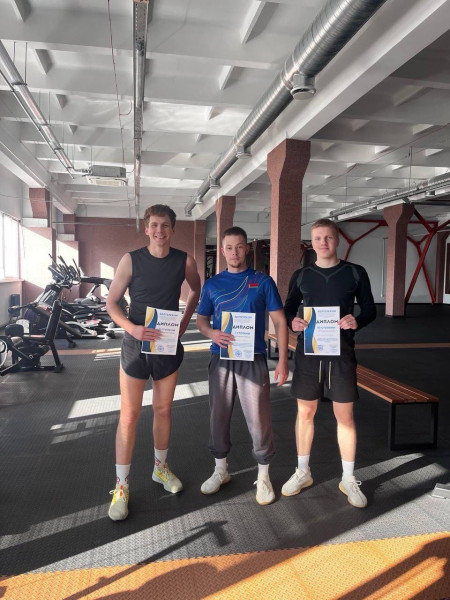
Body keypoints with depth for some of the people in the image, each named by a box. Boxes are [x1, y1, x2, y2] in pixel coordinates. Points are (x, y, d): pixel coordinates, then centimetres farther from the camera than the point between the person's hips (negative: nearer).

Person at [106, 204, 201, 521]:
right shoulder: (131, 260, -7)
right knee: (129, 415, 2)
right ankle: (122, 485, 16)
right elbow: (111, 302, -4)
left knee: (163, 410, 15)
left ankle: (161, 467, 36)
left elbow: (197, 291, 15)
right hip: (136, 344, -2)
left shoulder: (185, 261, -3)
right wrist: (132, 328, -20)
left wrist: (184, 323, 4)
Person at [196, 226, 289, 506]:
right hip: (221, 360, 3)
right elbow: (201, 318, 12)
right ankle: (221, 470, 33)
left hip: (253, 360, -2)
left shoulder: (263, 282, 0)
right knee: (219, 416, 13)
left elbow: (280, 321, 0)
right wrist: (211, 333, -12)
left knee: (259, 419, 2)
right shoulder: (212, 284, 6)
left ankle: (263, 476, 23)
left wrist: (283, 361, -6)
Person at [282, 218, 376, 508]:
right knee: (305, 412, 10)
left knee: (345, 415, 6)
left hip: (341, 352, -1)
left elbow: (370, 309, 3)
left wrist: (357, 321, -19)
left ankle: (348, 478, 24)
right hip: (308, 351, 2)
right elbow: (289, 308, 11)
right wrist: (292, 320, -13)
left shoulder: (356, 272, 0)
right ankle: (303, 472, 28)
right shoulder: (301, 275, 4)